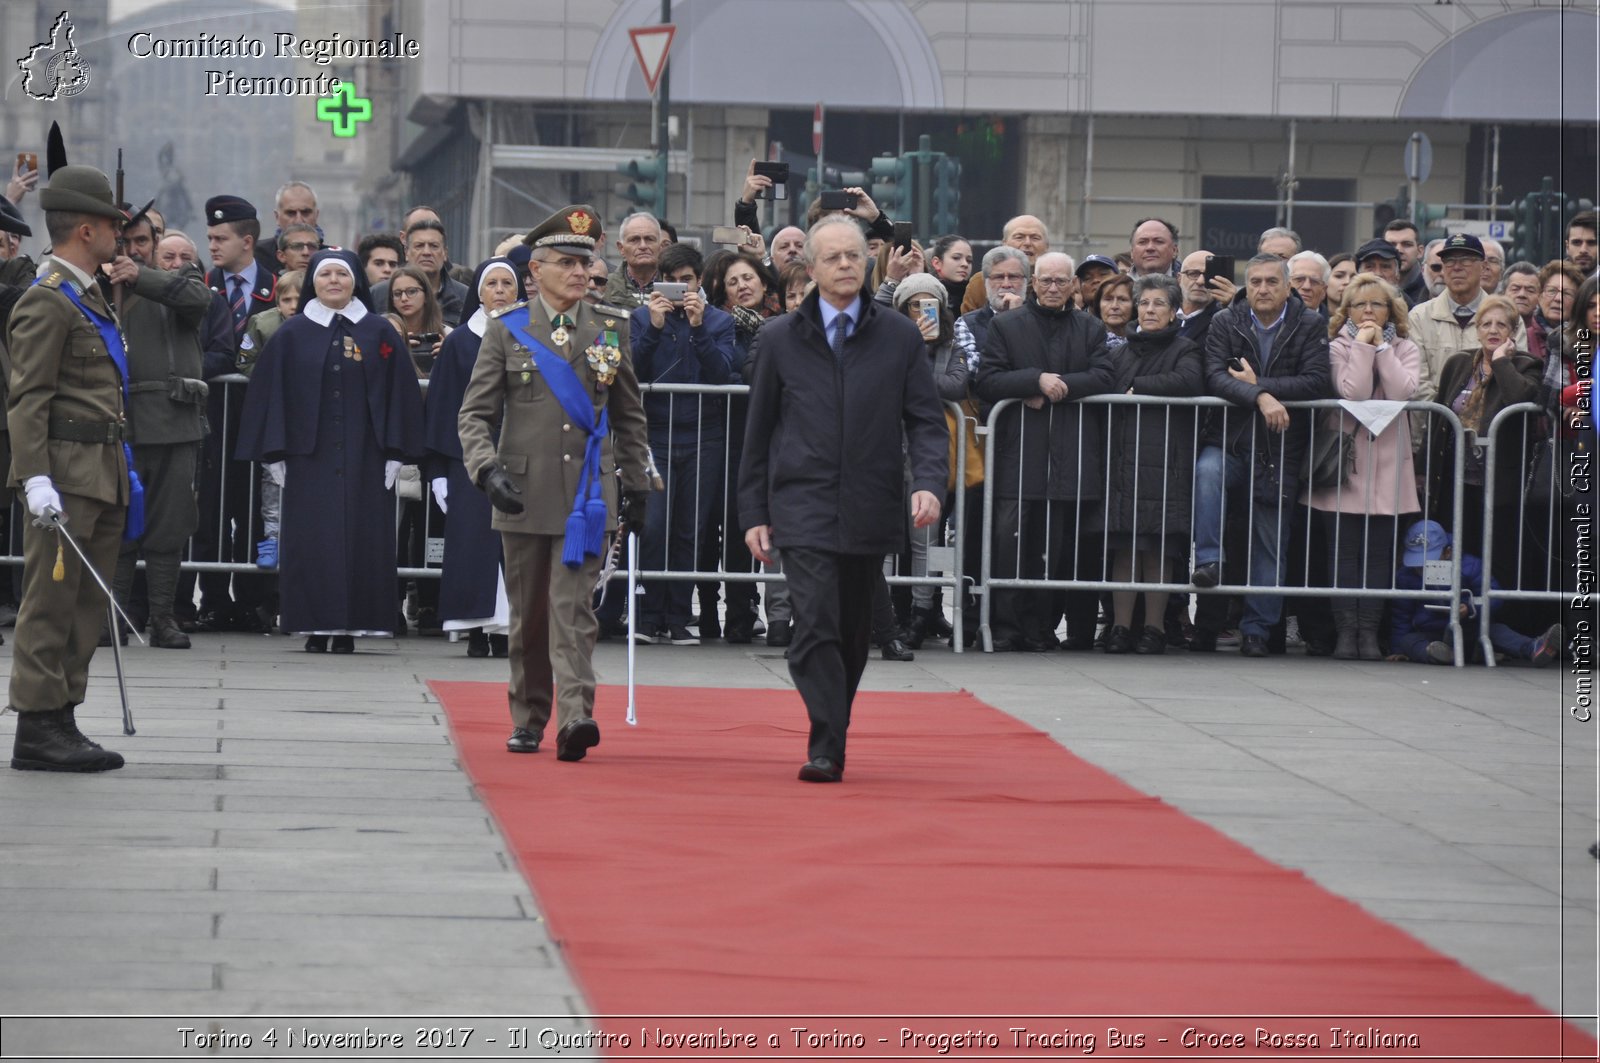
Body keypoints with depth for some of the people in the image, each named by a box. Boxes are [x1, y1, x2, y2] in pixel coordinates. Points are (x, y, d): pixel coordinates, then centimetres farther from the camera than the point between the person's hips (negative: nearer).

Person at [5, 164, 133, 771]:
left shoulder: (90, 298, 19)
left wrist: (123, 468, 22)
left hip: (102, 472, 10)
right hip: (66, 471, -10)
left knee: (85, 605, 11)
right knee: (51, 601, -7)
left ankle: (61, 721, 15)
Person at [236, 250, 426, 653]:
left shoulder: (380, 333, 6)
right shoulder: (292, 335, 7)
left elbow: (400, 394, 6)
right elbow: (270, 394, 7)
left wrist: (394, 453, -1)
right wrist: (276, 453, 0)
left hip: (363, 458, 0)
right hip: (309, 458, 0)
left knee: (361, 538, -3)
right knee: (310, 540, -4)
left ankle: (349, 628, 2)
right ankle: (316, 628, 0)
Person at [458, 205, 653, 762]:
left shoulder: (612, 328, 7)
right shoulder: (506, 331, 2)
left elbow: (629, 416, 14)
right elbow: (475, 413, 0)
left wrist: (637, 484, 13)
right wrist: (488, 470, -16)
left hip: (587, 495, 0)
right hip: (523, 496, 1)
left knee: (573, 608, -13)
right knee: (528, 615, 10)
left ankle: (575, 717, -22)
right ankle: (528, 720, 23)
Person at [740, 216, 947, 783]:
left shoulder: (900, 336, 6)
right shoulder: (780, 338, 6)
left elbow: (925, 419, 5)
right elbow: (758, 432, 10)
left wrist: (928, 483, -13)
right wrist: (753, 512, 6)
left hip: (869, 511, 2)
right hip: (803, 507, -2)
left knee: (853, 635, 10)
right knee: (816, 625, -15)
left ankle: (833, 734, 27)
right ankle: (826, 748, -16)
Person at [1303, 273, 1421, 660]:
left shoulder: (1405, 350, 11)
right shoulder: (1339, 347, 5)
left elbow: (1403, 392, -9)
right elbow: (1352, 393, -12)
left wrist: (1381, 346, -5)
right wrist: (1363, 346, -9)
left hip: (1387, 465, 1)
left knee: (1378, 553, 0)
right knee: (1344, 552, -3)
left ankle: (1369, 631, 3)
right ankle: (1345, 631, 1)